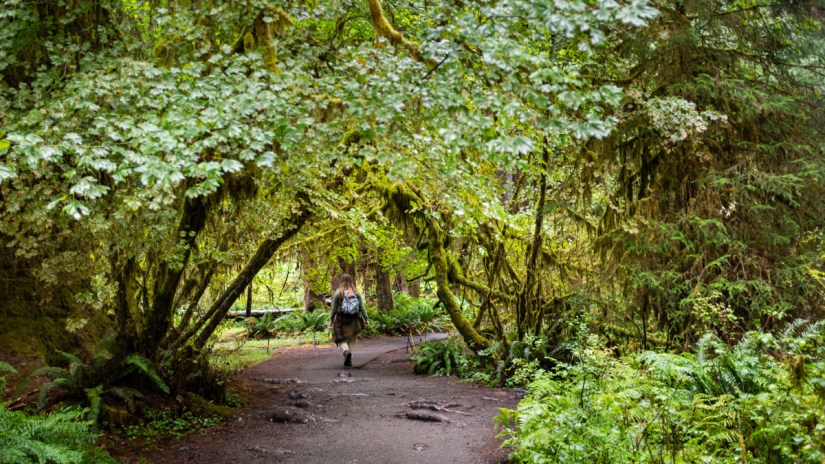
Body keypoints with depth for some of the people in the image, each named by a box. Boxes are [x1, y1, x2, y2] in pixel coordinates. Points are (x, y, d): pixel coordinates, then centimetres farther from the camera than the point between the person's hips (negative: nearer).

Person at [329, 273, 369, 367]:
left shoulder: (338, 293, -6)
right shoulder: (356, 293, -1)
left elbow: (334, 308, -3)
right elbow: (362, 307, 0)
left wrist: (331, 319, 8)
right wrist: (366, 318, 7)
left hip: (341, 320, -2)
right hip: (354, 320, 2)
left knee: (341, 339, 6)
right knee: (351, 340, 13)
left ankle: (346, 351, -22)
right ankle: (349, 360, 12)